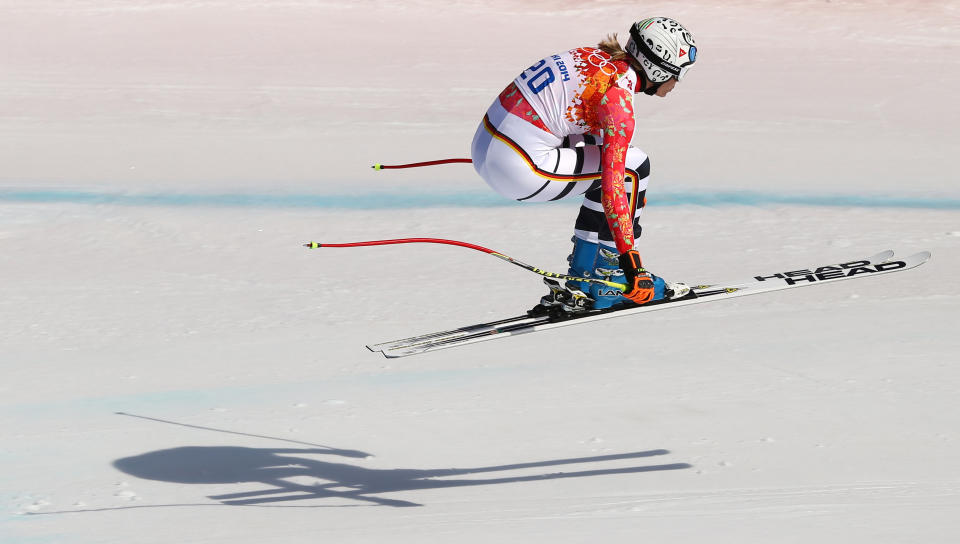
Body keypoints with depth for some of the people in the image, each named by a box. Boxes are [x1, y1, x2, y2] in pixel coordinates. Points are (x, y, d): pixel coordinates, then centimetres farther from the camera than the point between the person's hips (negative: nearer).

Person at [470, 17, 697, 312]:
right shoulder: (618, 99, -14)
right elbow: (612, 187, -18)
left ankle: (583, 278, 23)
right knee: (634, 167, 0)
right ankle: (609, 278, 7)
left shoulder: (596, 56, 11)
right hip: (518, 171, -9)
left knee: (610, 163, 22)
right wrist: (632, 262, -17)